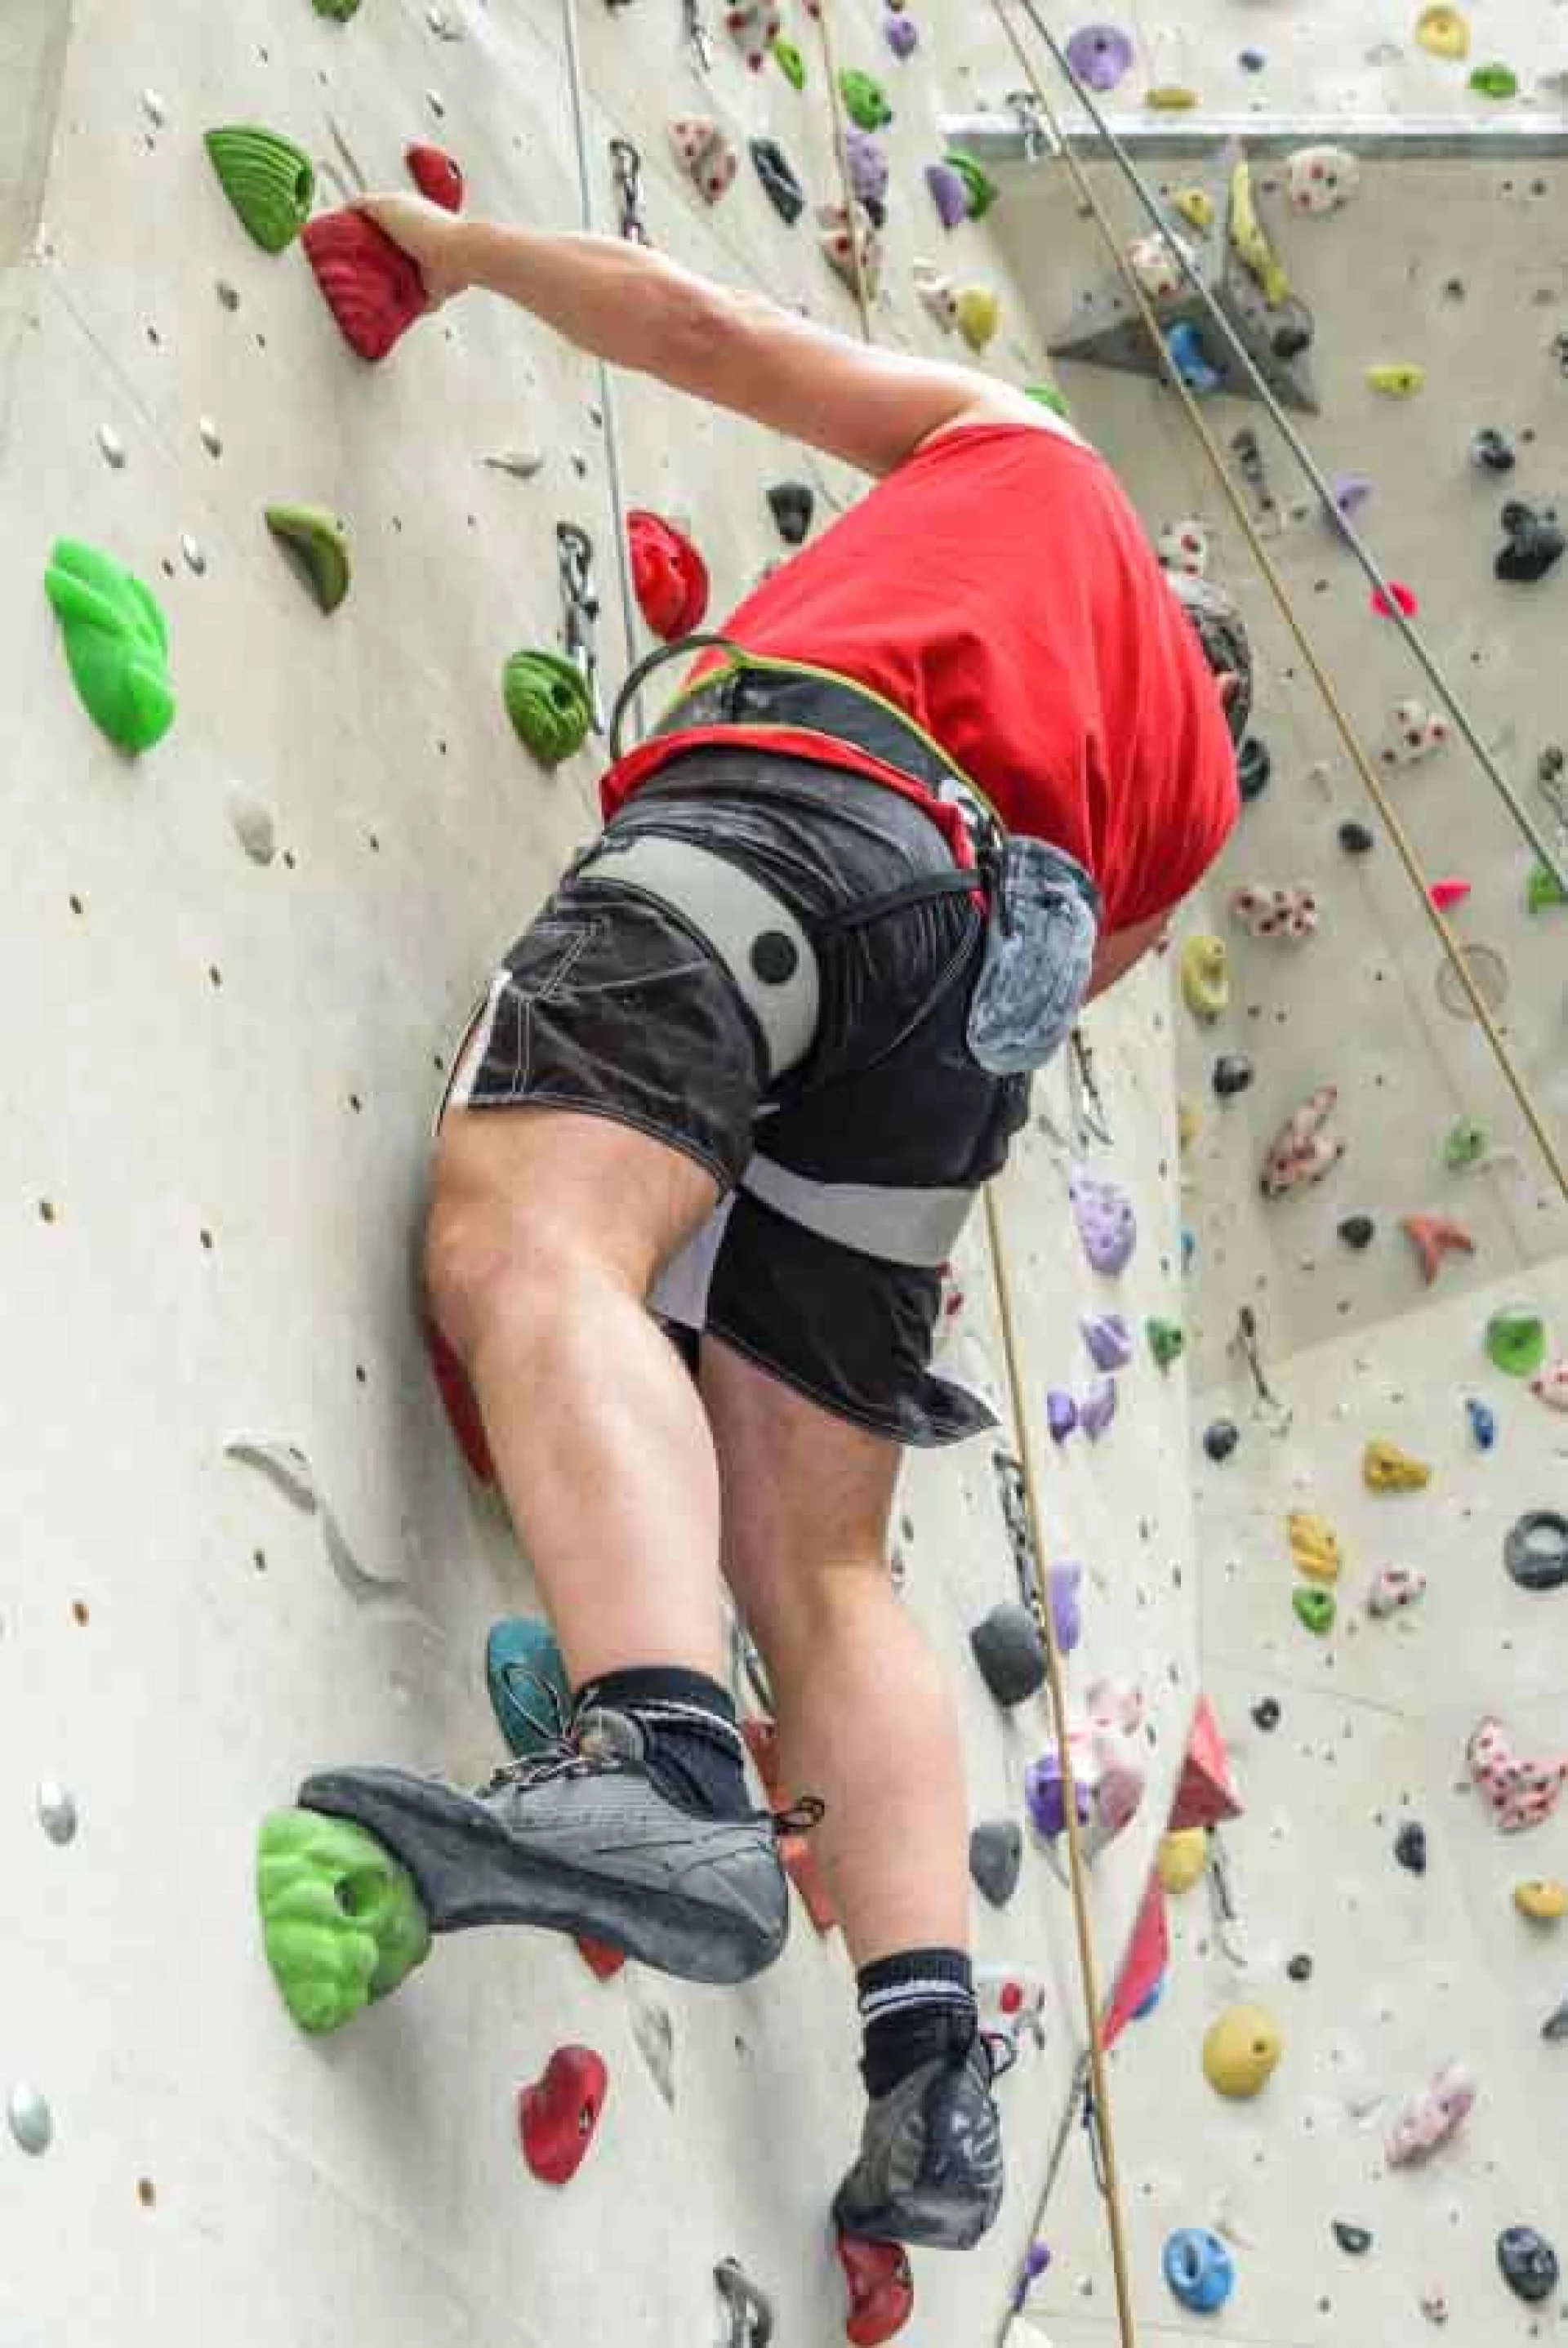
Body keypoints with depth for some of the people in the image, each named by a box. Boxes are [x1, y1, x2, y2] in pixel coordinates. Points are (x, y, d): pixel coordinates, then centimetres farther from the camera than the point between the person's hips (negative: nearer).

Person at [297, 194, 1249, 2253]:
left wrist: (467, 248, 41)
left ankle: (667, 1771, -55)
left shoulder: (1025, 447, 32)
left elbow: (697, 327, 28)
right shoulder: (1192, 792, 37)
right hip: (988, 959, 5)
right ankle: (932, 2073, -10)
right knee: (819, 1564, 5)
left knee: (532, 1240, -28)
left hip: (801, 794, -5)